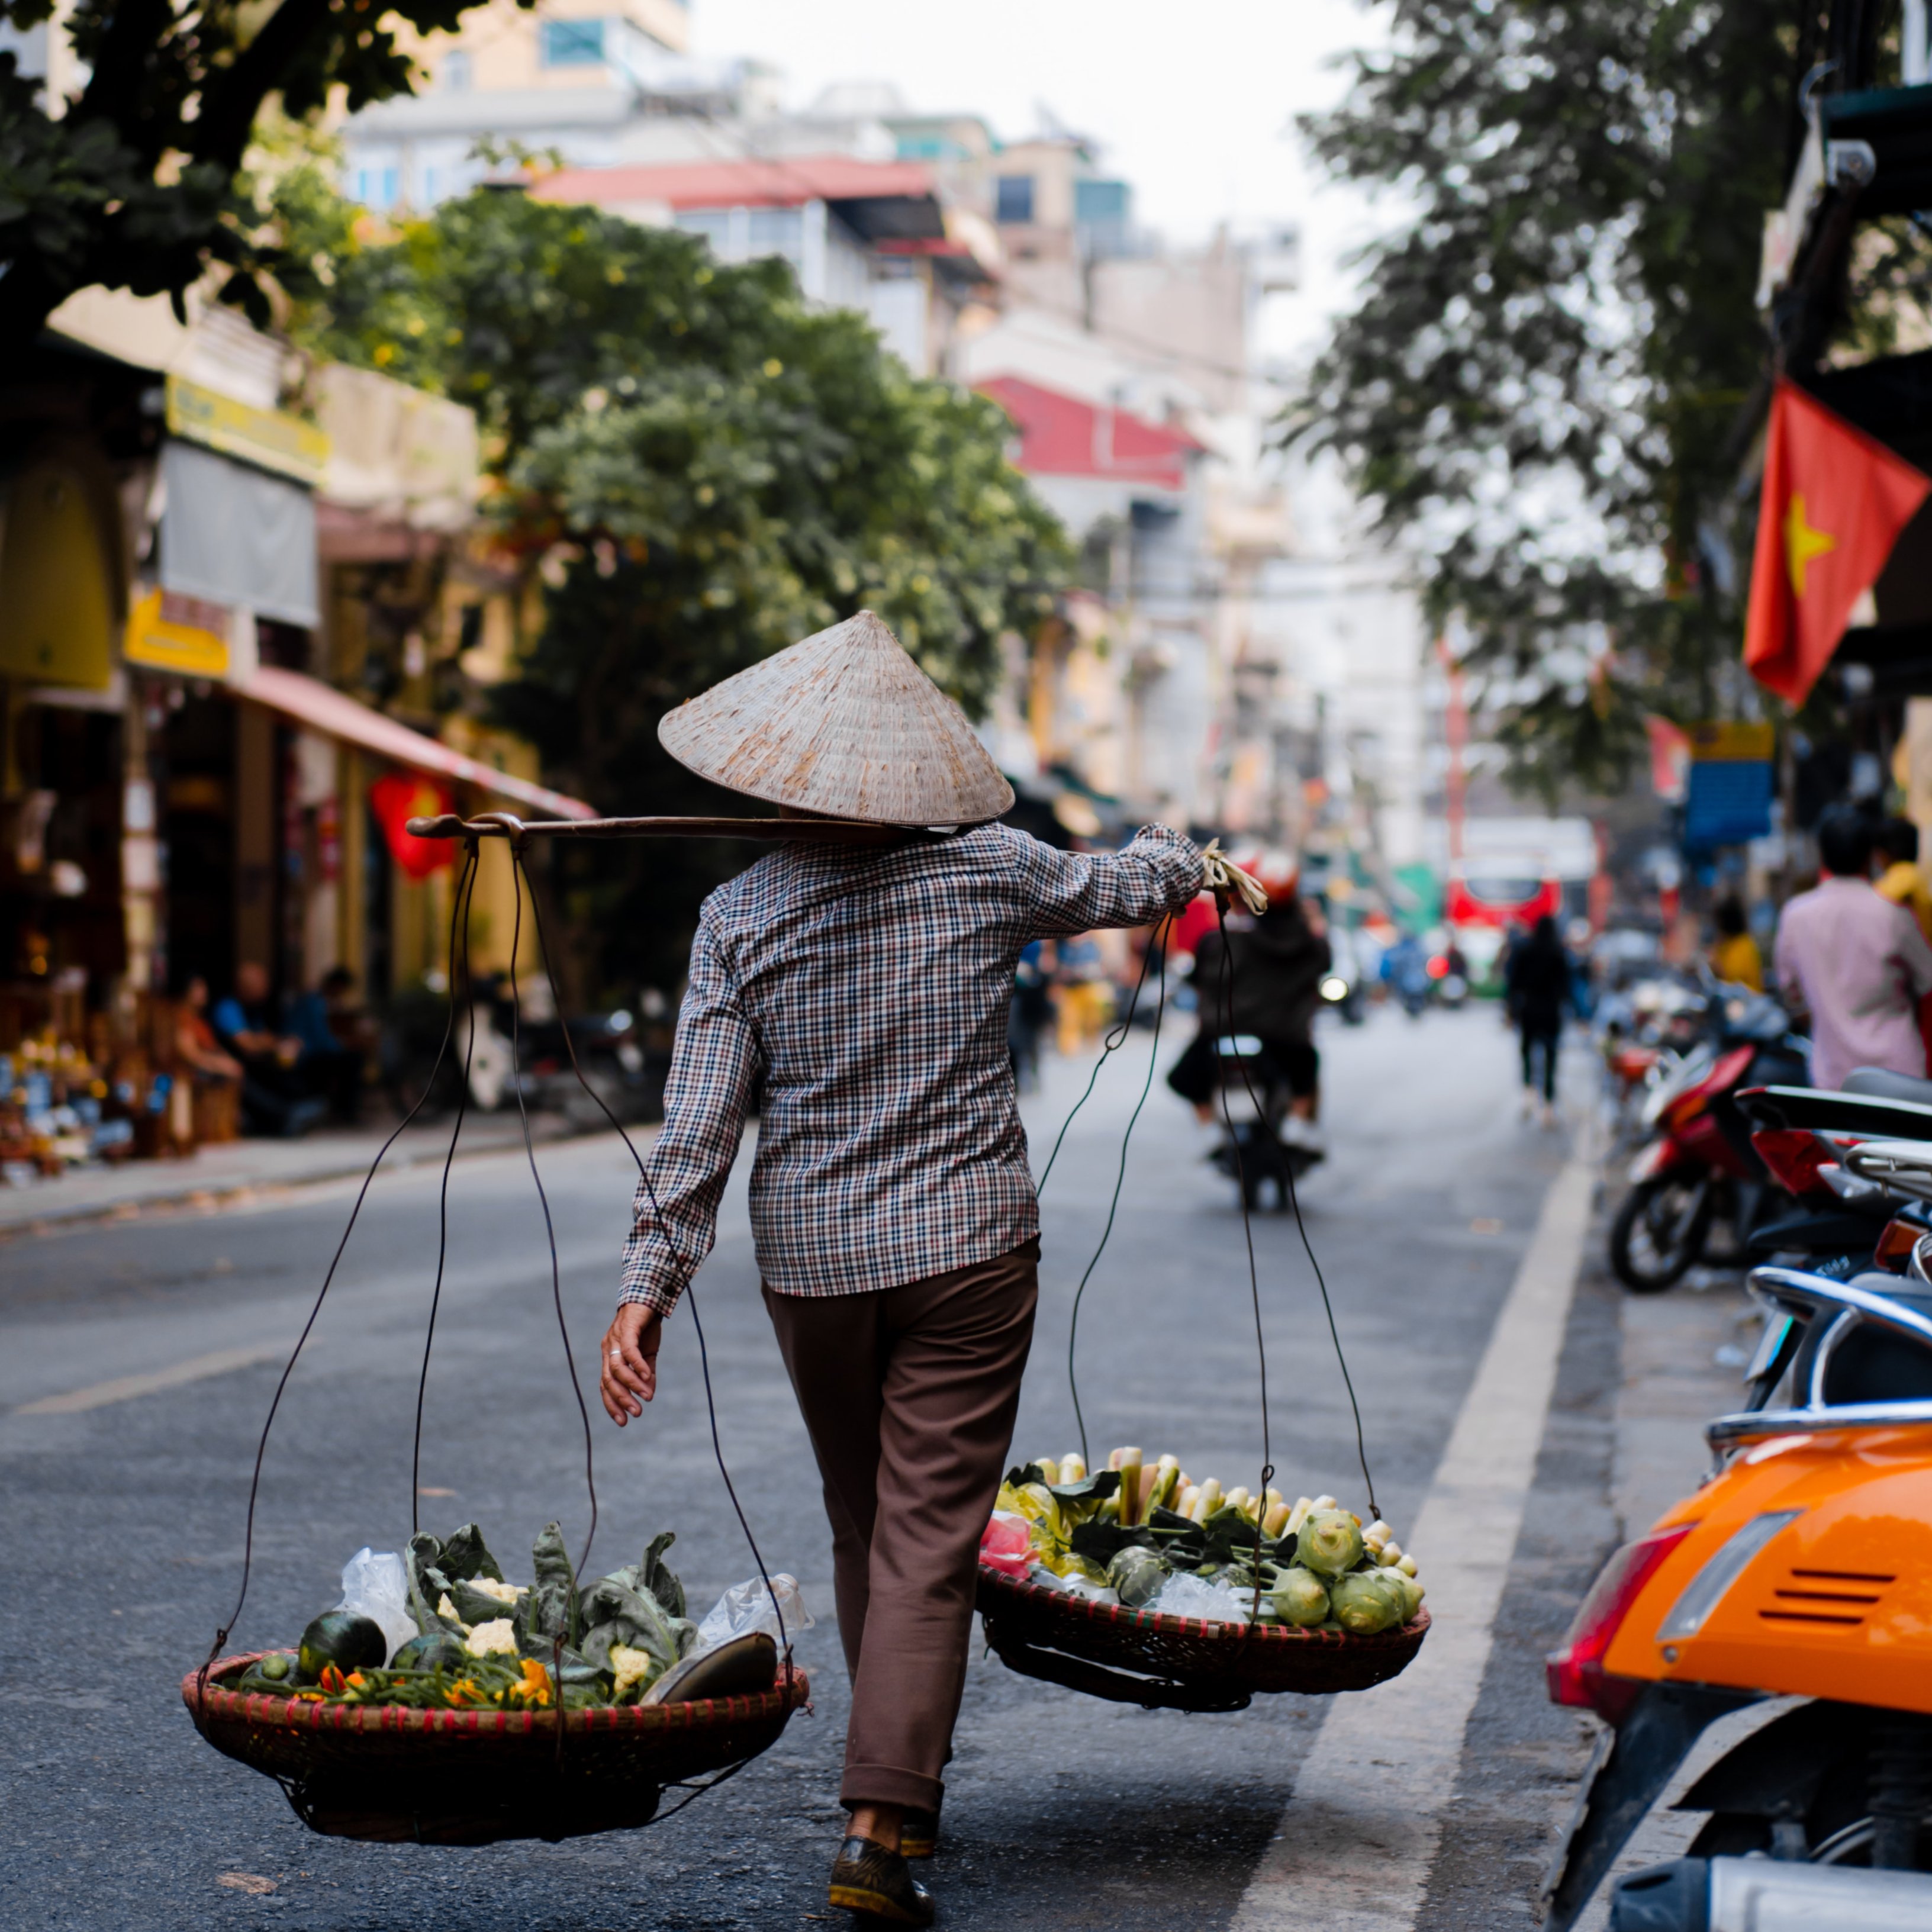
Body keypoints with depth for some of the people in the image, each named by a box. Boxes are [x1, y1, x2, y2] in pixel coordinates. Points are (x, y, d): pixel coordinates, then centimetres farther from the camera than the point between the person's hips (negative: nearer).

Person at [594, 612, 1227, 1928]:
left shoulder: (740, 915, -5)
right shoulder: (987, 872, -4)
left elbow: (699, 1119, -9)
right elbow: (1125, 886, 15)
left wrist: (651, 1283, -8)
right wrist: (1190, 859, 38)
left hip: (812, 1263, 2)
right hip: (968, 1251, -2)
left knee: (865, 1530, 19)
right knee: (928, 1543, -2)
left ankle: (903, 1783, 33)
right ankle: (883, 1825, -12)